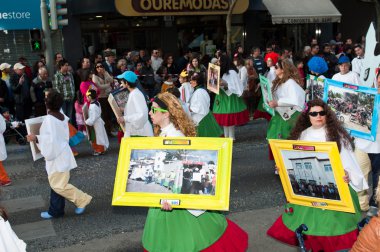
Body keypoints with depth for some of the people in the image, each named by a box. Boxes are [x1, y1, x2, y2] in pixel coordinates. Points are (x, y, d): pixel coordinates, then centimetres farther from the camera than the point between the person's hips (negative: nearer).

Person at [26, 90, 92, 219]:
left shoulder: (49, 119, -22)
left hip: (56, 156, -9)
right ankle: (55, 210, 24)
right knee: (56, 183, 15)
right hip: (60, 154, 9)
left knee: (58, 185, -1)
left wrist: (36, 138, -16)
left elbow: (51, 140, -27)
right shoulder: (62, 117, 3)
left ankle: (82, 199, 6)